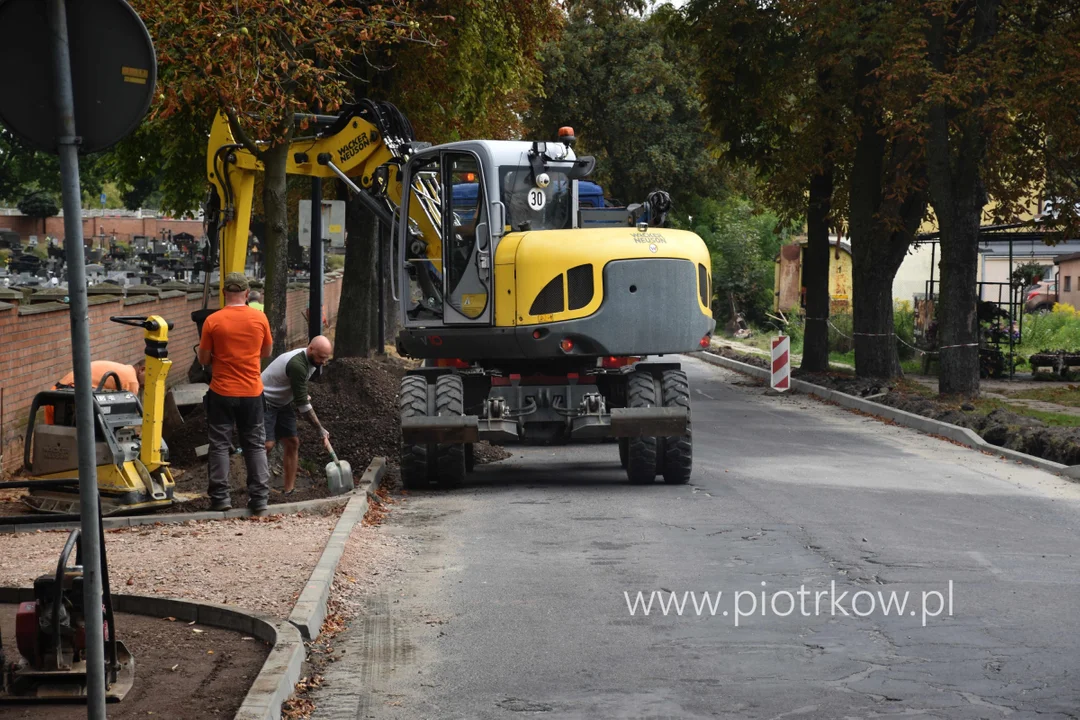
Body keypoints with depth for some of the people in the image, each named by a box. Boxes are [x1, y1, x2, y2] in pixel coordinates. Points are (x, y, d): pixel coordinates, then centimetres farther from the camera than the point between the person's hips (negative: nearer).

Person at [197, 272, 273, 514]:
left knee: (220, 445, 8)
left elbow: (203, 359, -3)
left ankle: (220, 497, 7)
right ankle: (259, 499, 9)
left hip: (222, 393, -2)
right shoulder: (259, 318, -4)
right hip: (252, 392, 2)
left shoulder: (213, 321, -10)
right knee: (256, 445, 10)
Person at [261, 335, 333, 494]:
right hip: (265, 403, -9)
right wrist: (321, 431, -24)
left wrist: (305, 397, 0)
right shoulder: (297, 365, -30)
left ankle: (289, 491, 4)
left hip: (282, 403, 9)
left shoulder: (311, 361, -1)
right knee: (267, 444, -21)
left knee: (292, 444, 2)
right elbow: (303, 404, -28)